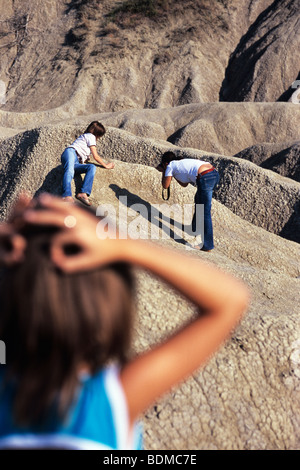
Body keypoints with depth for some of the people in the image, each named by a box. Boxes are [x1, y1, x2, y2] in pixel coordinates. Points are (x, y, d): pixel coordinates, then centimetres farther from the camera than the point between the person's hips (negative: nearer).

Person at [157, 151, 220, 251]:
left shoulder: (170, 166, 10)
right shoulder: (183, 162, 32)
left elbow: (165, 186, 18)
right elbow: (184, 184, 37)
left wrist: (164, 172, 30)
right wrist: (175, 174, 39)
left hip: (205, 178, -9)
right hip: (215, 174, 9)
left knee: (205, 213, -4)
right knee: (198, 199, 31)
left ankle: (207, 246, 0)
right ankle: (196, 229, 48)